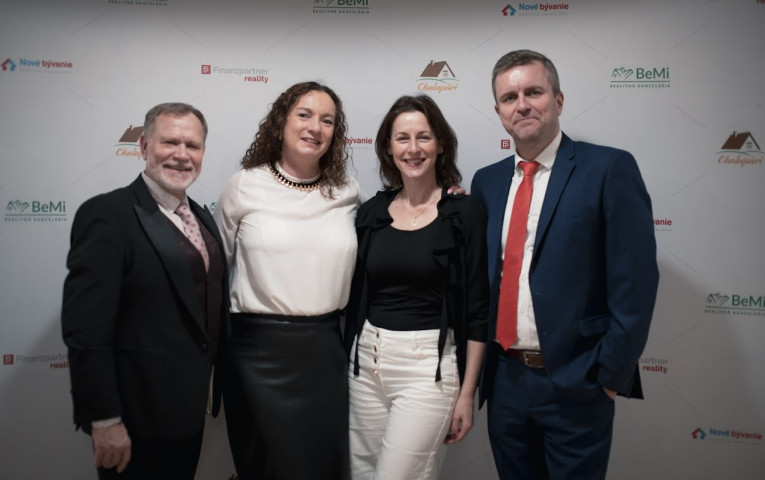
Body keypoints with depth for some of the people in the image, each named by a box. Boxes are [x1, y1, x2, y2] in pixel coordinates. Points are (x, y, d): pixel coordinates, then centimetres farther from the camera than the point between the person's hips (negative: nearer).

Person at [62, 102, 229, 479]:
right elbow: (86, 329, -20)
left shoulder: (202, 217, 8)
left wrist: (209, 392, 13)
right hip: (137, 422, -7)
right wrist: (105, 420, -19)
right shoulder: (107, 215, -16)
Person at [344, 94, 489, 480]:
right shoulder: (371, 212, 5)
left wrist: (467, 392, -6)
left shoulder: (465, 212, -6)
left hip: (429, 364, -4)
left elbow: (477, 309, -6)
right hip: (366, 361, 5)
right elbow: (355, 298, 11)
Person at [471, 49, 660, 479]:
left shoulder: (609, 169, -9)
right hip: (504, 377, 5)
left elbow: (635, 280, -12)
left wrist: (610, 373, -12)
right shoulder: (487, 181, 7)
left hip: (575, 382, -4)